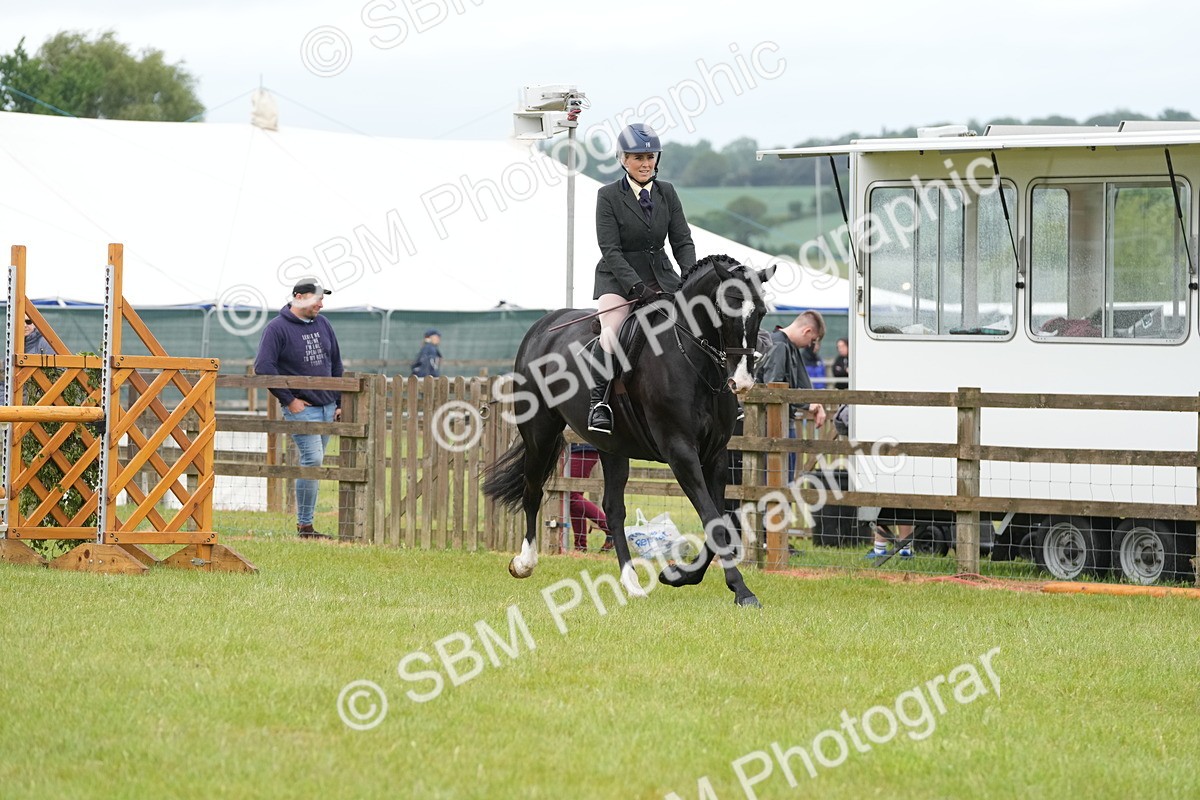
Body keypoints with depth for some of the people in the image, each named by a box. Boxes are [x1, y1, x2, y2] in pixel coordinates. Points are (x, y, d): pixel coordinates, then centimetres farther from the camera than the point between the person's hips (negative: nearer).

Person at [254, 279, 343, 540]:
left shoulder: (322, 324, 13)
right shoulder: (277, 328, -8)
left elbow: (336, 364, 20)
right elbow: (263, 367, -13)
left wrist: (340, 402, 15)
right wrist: (288, 399, -13)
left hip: (327, 407, 7)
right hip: (301, 409, -7)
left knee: (313, 463, 8)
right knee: (312, 460, -15)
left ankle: (305, 522, 12)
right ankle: (304, 526, -11)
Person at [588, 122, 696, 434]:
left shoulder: (667, 193, 6)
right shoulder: (608, 196, -7)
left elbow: (682, 241, 5)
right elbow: (610, 250, -13)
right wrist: (636, 286, -24)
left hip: (660, 274, 4)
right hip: (618, 278, -4)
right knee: (611, 333, -28)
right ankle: (597, 402, -22)